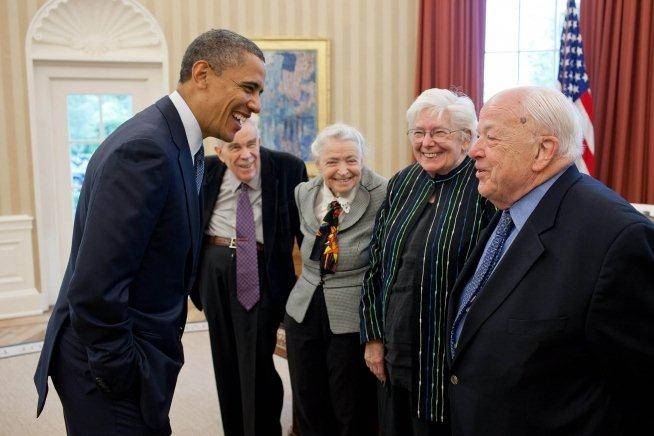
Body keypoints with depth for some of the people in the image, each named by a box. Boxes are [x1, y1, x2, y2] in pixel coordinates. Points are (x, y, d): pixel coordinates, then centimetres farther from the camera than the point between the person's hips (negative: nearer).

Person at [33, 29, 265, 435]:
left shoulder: (175, 143, 6)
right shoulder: (146, 148, -24)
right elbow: (94, 288, -28)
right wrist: (121, 376, -17)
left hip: (131, 361, 9)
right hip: (112, 372, -9)